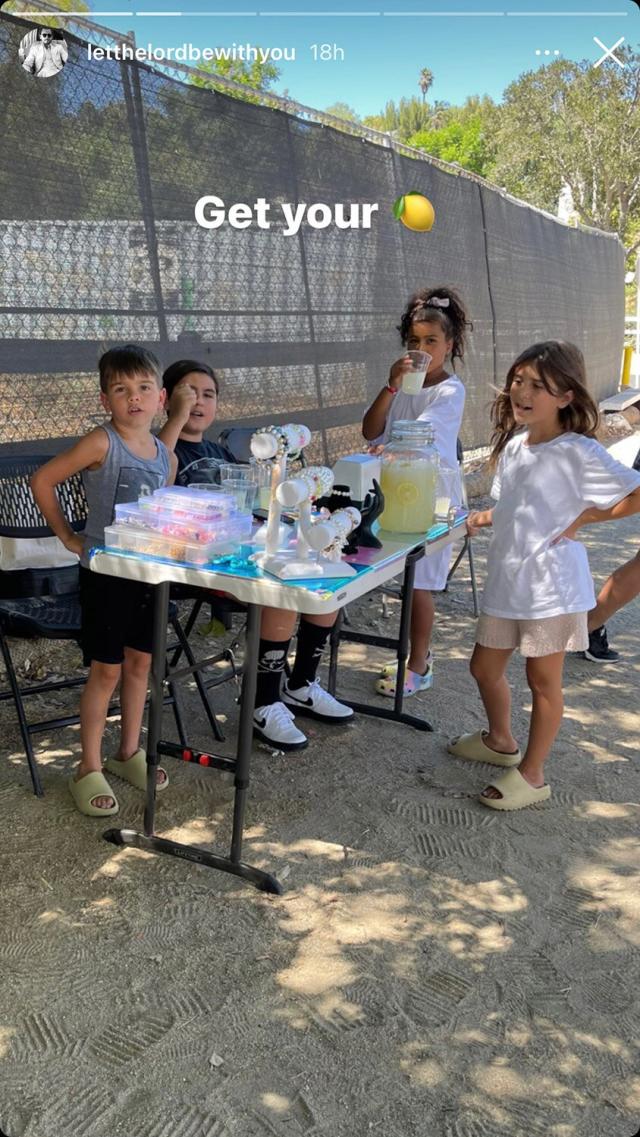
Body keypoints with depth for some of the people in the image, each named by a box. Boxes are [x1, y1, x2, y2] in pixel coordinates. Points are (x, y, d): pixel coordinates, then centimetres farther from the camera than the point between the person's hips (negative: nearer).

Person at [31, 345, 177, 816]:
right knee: (106, 670, 1)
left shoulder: (166, 456, 4)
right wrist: (67, 536, -8)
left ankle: (129, 752, 32)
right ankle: (89, 769, 16)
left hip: (148, 570, 6)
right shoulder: (102, 443, -14)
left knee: (140, 662, 14)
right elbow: (43, 480, -12)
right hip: (104, 571, -6)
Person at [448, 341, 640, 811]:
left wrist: (585, 516, -17)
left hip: (550, 583, -7)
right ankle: (501, 741, 44)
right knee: (485, 668, 18)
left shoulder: (579, 452, -15)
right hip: (506, 579, 8)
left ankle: (532, 775, 23)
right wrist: (487, 518, 5)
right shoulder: (512, 443, 8)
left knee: (543, 680, 7)